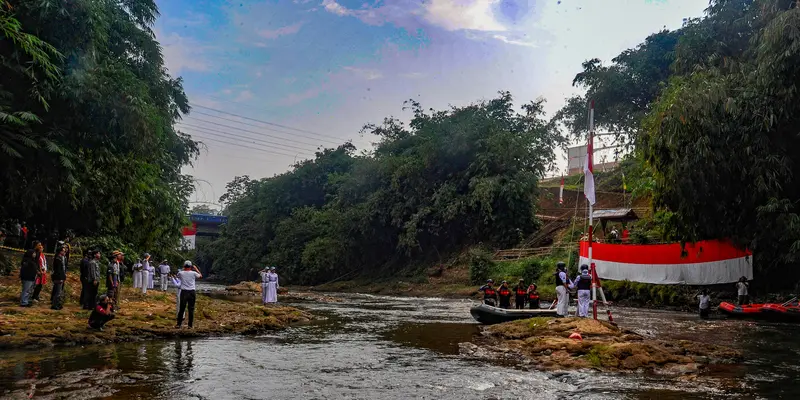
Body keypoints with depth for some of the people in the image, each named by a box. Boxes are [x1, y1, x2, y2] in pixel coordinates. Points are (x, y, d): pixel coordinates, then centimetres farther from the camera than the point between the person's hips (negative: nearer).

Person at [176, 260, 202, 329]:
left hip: (184, 292, 1)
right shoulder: (193, 273, -4)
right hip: (191, 292, -1)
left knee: (182, 308, 8)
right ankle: (190, 325, 7)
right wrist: (196, 269, 21)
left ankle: (178, 324, 10)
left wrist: (183, 269, 22)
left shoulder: (181, 273, -2)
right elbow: (201, 276, 15)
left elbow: (178, 275, 23)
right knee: (191, 309, 5)